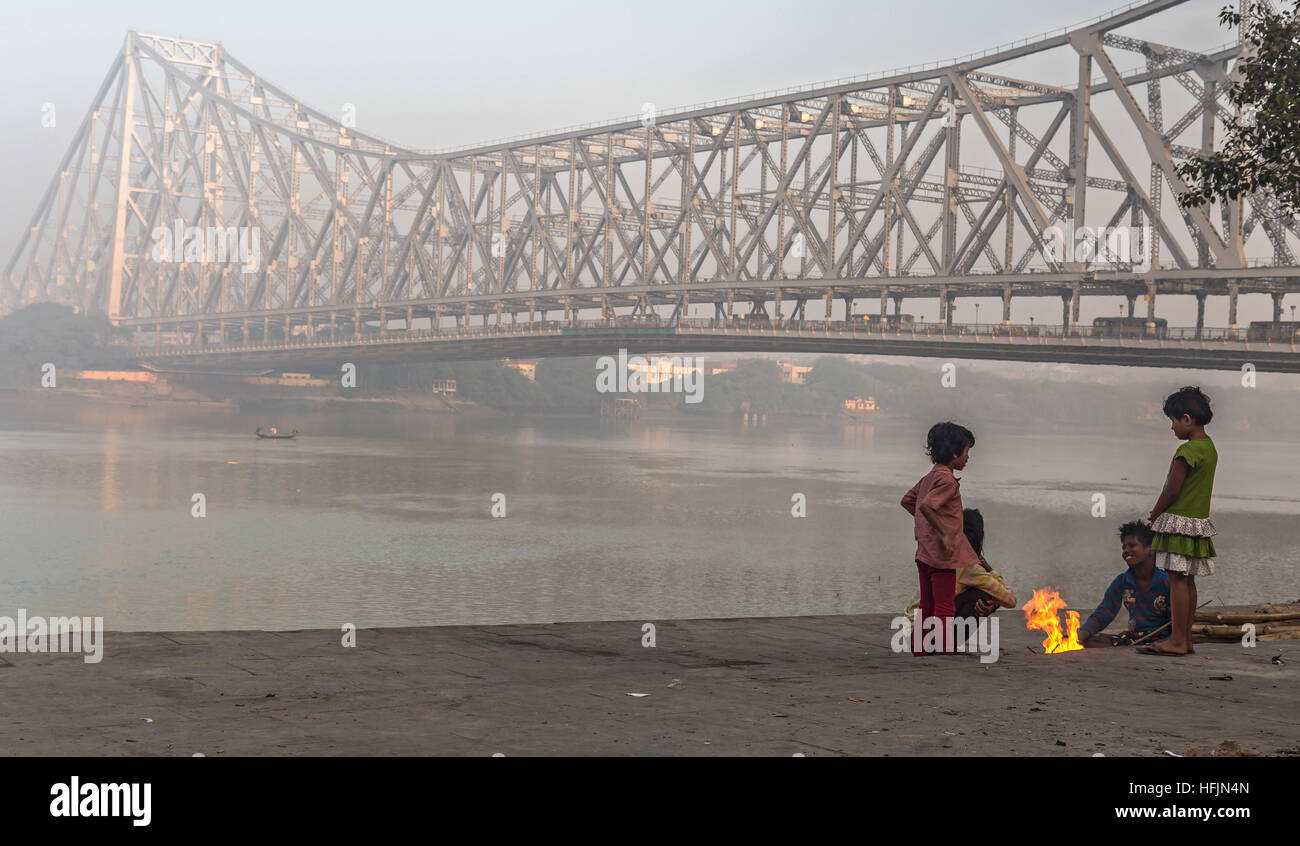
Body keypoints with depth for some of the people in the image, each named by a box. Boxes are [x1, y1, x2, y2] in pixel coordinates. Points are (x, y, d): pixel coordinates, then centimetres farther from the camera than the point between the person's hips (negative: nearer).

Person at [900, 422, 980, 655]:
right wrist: (944, 533, -25)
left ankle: (919, 653, 18)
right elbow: (926, 506, -30)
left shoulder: (929, 477, 12)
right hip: (942, 556, -9)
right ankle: (945, 654, -1)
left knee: (927, 608, 14)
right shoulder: (947, 480, -16)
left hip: (925, 553, 9)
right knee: (944, 610, -4)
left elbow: (906, 501, 21)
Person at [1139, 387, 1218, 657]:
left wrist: (1154, 515, -3)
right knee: (1187, 580, 13)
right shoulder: (1210, 447, 12)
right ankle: (1186, 638, 17)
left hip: (1179, 522, -10)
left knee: (1177, 579, -8)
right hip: (1200, 520, 10)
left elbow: (1172, 490, -19)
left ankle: (1177, 641, -8)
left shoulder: (1187, 450, -18)